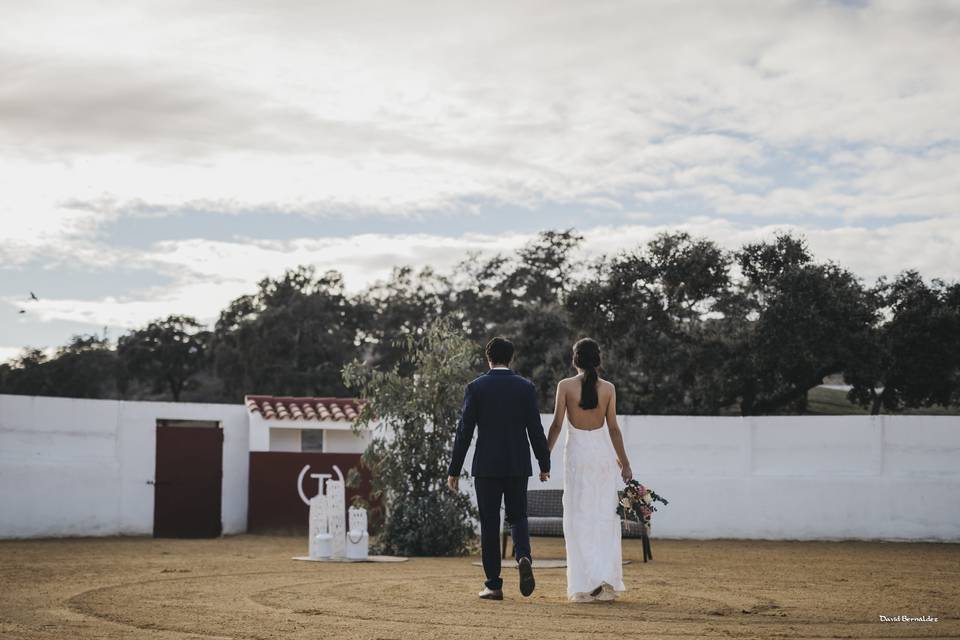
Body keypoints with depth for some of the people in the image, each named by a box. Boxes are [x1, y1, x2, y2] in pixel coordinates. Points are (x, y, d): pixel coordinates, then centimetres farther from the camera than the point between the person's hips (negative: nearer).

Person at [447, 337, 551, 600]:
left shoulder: (476, 387, -4)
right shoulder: (526, 387, 0)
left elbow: (465, 430, -5)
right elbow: (535, 429, 0)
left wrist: (454, 470, -1)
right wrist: (544, 464, 11)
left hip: (486, 465, -1)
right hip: (518, 465, 2)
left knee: (489, 524, 5)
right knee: (517, 516, 15)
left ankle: (493, 585, 5)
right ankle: (523, 557, -13)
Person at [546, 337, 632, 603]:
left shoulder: (565, 386, -5)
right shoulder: (608, 388, -1)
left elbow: (556, 424, -6)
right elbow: (613, 428, -1)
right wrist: (624, 462, 7)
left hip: (577, 452, -1)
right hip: (603, 451, 2)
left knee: (579, 519, 4)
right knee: (605, 517, 9)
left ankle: (585, 585, 0)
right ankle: (607, 581, 2)